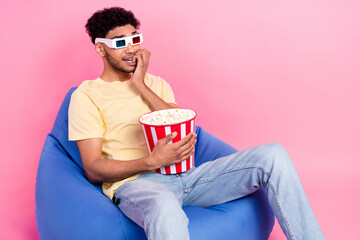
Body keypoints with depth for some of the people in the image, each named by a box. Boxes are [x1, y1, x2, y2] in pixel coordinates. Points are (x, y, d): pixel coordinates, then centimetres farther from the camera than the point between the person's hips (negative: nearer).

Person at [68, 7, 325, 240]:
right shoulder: (87, 95, 6)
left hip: (184, 174, 5)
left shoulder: (156, 84, 22)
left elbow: (186, 132, 5)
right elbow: (93, 170, -4)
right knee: (164, 207, -45)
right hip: (134, 182, -5)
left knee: (273, 155, -13)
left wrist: (140, 86, 1)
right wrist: (153, 161, -20)